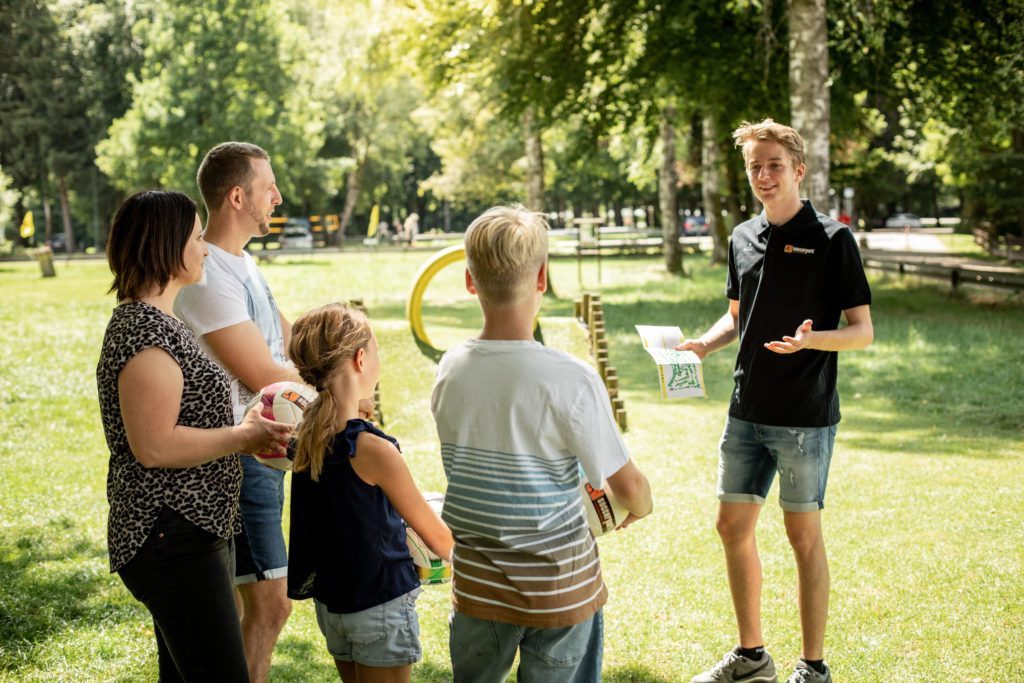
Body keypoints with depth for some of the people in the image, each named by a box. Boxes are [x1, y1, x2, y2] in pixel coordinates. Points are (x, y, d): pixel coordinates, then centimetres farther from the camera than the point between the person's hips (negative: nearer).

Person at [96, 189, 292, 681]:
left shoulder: (154, 321, 15)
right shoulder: (145, 329, -19)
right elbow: (154, 446, -24)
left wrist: (246, 429, 7)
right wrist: (242, 437, -14)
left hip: (191, 529, 11)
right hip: (173, 539, -11)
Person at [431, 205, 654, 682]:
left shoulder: (449, 371, -6)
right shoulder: (572, 380, -21)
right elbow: (626, 485, -13)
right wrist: (641, 508, 12)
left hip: (477, 584, 4)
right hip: (559, 589, -4)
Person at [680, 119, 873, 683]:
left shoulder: (831, 239, -9)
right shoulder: (743, 238, 9)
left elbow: (862, 330, -9)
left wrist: (811, 339, -28)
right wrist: (704, 343, 1)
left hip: (805, 417, -6)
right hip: (748, 412, 6)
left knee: (803, 535, 2)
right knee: (733, 526, 11)